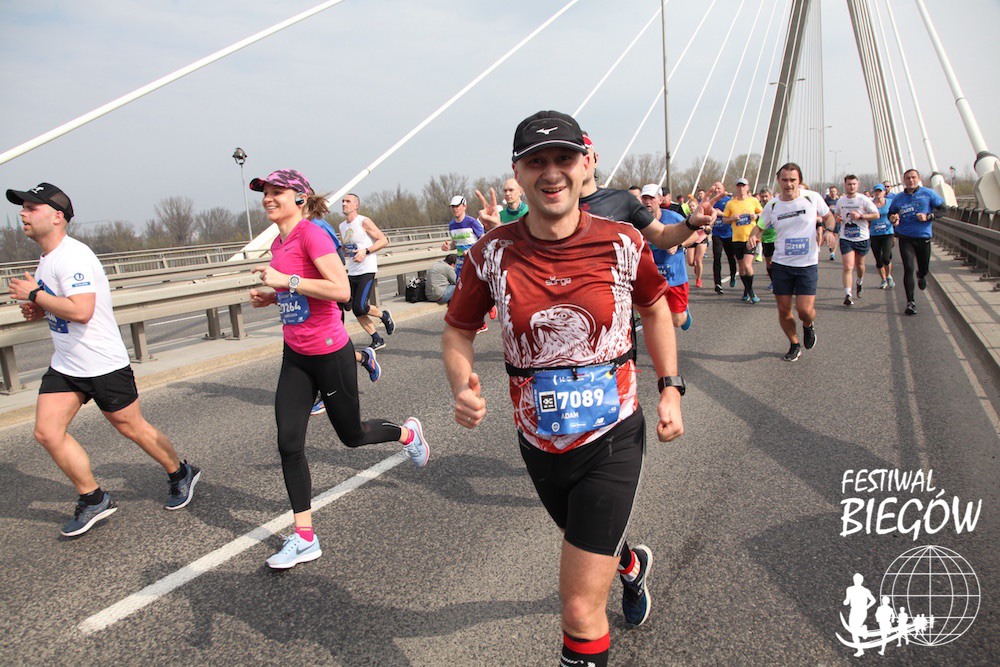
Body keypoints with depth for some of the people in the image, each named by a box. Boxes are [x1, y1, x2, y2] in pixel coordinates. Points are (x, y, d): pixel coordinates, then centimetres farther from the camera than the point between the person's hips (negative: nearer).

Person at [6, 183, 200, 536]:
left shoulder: (73, 256, -20)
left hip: (104, 364, -9)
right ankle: (94, 500, 12)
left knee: (132, 427, 4)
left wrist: (33, 294, -19)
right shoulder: (47, 259, 11)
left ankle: (181, 473, 27)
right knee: (47, 432, 0)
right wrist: (41, 310, 3)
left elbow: (81, 310, -31)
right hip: (64, 365, 9)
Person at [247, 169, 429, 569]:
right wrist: (270, 296, 5)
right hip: (295, 356, 7)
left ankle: (408, 432, 42)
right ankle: (304, 538, 8)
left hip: (330, 354, -7)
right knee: (289, 443, -1)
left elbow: (341, 290, -27)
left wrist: (286, 280, -25)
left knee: (352, 435, 10)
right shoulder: (278, 243, 9)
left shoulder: (312, 235, -16)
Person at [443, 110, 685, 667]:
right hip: (539, 443, 3)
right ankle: (632, 563, 67)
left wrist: (670, 388, 3)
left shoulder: (623, 243, -11)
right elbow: (458, 331, 1)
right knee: (587, 540, 31)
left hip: (612, 439, -3)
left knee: (581, 612, -8)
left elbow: (655, 308, 8)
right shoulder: (493, 254, -10)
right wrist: (462, 386, -19)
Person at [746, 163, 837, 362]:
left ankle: (808, 326, 27)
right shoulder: (772, 205, 0)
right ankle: (794, 346, 26)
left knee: (805, 309, -11)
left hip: (807, 264, -2)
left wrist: (829, 230, -8)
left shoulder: (813, 198, -4)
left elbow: (828, 215, 13)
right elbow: (760, 226, 13)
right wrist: (753, 236, -10)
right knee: (783, 310, 4)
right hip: (781, 264, 2)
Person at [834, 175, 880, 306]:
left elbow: (876, 215, -6)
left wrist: (860, 216, -19)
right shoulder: (840, 201, 4)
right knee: (848, 267, -12)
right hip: (846, 239, 1)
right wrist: (837, 219, -4)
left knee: (859, 265, 17)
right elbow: (836, 215, 20)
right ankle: (847, 295, -12)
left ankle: (859, 282, 48)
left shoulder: (864, 200, -6)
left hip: (862, 238, -1)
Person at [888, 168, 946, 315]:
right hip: (905, 238, 0)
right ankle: (910, 302, -6)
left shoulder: (928, 193, -1)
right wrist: (892, 219, -9)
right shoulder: (898, 198, 3)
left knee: (924, 269, 13)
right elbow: (890, 213, 15)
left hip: (923, 237, 1)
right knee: (908, 269, -11)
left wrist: (928, 216, -15)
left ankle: (921, 276, 53)